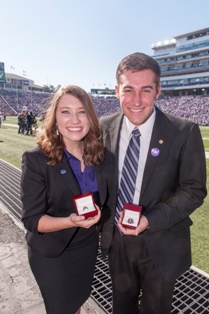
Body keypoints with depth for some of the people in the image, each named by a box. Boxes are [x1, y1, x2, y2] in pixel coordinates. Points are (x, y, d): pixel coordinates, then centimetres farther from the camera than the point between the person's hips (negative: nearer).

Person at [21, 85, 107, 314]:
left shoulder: (98, 154, -9)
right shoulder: (36, 159, -23)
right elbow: (32, 219, -23)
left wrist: (96, 213, -10)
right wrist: (70, 221, -37)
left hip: (88, 246, 5)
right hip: (52, 254, -4)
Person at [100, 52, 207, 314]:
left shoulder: (184, 133, -18)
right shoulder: (105, 127, -7)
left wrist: (150, 220, -24)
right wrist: (104, 218, -7)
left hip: (161, 244, -2)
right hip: (116, 239, 3)